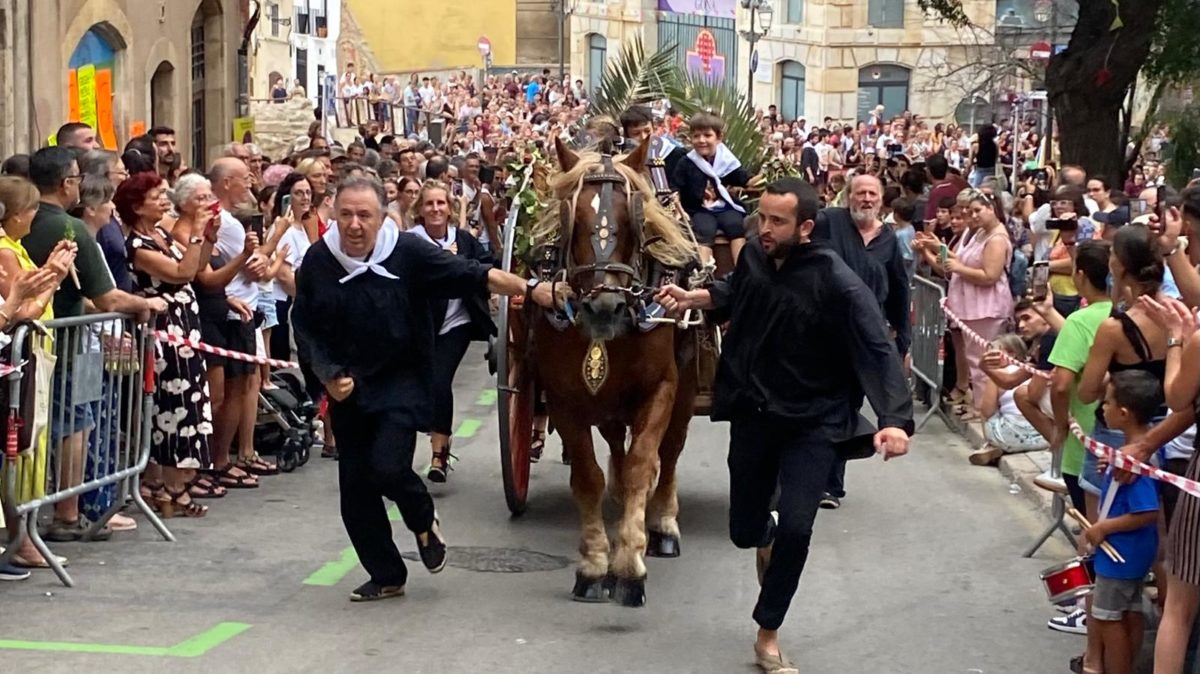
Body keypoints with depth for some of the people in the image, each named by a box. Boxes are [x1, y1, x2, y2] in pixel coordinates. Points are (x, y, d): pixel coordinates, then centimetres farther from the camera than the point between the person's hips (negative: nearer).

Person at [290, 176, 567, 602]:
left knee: (387, 466, -21)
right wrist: (328, 375, -10)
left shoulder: (408, 253, -12)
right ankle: (386, 576, 23)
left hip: (402, 380, -4)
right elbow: (305, 328, 3)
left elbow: (474, 276, -16)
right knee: (354, 488, 5)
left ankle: (424, 520, 14)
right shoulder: (318, 262, -4)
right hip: (347, 388, 4)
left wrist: (530, 290, -26)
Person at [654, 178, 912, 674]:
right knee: (744, 530, 13)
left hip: (813, 422, -4)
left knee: (795, 529, -15)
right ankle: (765, 536, 53)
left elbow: (878, 351, -29)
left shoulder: (836, 283, -23)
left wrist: (895, 420, -42)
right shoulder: (753, 256, -6)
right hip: (753, 413, 5)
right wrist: (693, 299, 5)